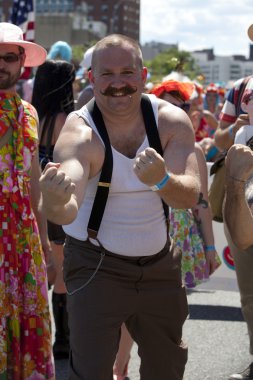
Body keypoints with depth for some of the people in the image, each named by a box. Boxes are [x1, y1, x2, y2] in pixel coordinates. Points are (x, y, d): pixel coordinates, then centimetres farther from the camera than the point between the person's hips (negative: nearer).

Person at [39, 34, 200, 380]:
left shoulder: (172, 121, -11)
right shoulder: (79, 134, -22)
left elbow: (190, 197, -21)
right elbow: (68, 210, -38)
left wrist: (161, 180, -43)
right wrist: (55, 203, -63)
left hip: (160, 262, 4)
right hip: (96, 265, -4)